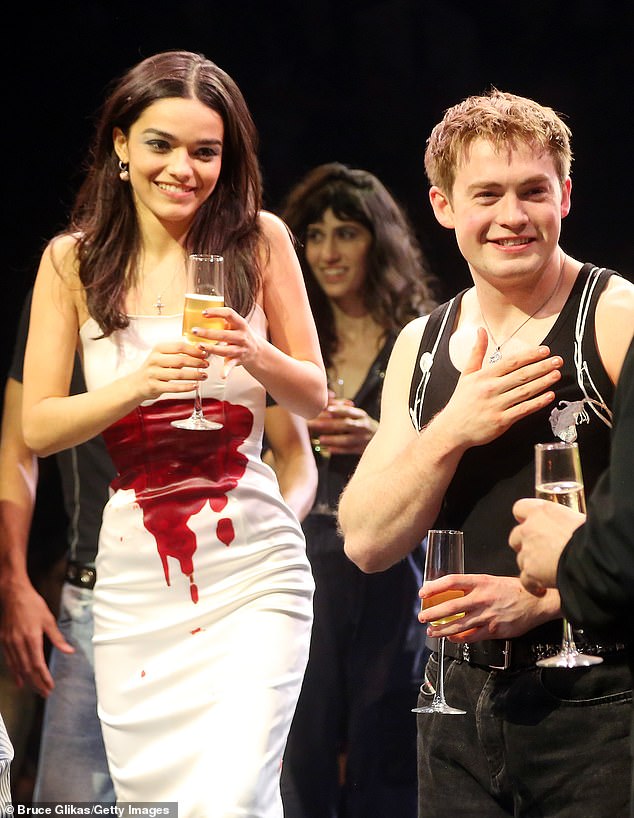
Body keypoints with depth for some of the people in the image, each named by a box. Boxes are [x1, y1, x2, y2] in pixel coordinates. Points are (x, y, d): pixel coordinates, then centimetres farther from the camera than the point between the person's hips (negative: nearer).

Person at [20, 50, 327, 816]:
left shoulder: (259, 240, 3)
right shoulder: (72, 261, 4)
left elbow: (314, 396, 8)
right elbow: (37, 428, 1)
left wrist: (256, 354, -13)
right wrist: (140, 383, -15)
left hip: (252, 571, -2)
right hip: (134, 574, 2)